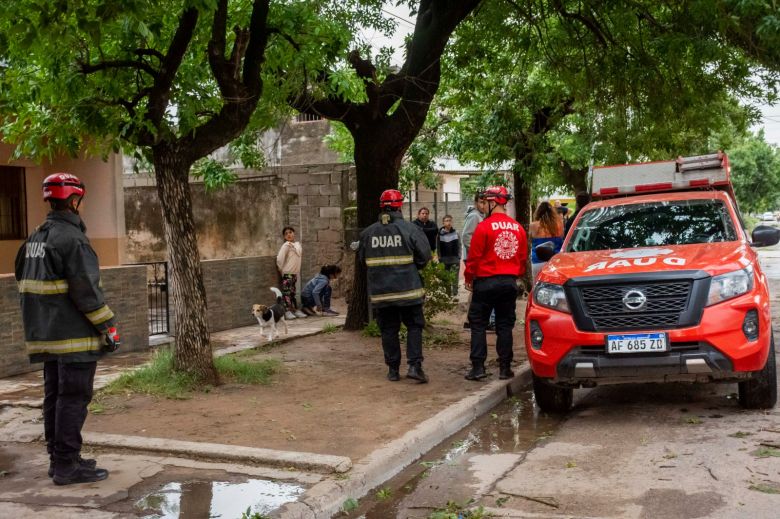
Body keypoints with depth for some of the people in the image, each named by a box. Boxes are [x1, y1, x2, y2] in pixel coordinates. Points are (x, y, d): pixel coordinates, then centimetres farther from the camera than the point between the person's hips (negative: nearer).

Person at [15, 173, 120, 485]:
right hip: (75, 336, -9)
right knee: (74, 398, -3)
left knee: (54, 396, 16)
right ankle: (66, 465, 1)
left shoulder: (34, 239, 13)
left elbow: (23, 280, 19)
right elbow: (86, 289, -21)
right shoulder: (71, 239, -17)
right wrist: (108, 326, -14)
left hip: (46, 334, 9)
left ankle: (58, 458, 26)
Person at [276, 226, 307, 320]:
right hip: (287, 273, -7)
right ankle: (287, 311, -5)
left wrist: (298, 272, 14)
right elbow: (279, 259, -18)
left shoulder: (298, 244, 10)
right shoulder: (286, 245, -13)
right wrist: (280, 269, -9)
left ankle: (295, 310, 19)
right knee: (287, 292, -5)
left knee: (292, 292, 14)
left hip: (295, 273, 7)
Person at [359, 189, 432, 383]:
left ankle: (393, 369, 15)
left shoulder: (368, 232, 0)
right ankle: (414, 366, -3)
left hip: (380, 292, 3)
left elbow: (361, 258, 10)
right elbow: (424, 256, -8)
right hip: (407, 289, -3)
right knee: (414, 327, 7)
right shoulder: (410, 229, -9)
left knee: (388, 330, 11)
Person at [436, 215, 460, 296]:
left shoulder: (455, 233, 1)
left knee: (454, 279, -4)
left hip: (455, 260, 0)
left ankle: (454, 294, 0)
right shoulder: (440, 234, -2)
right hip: (444, 261, 0)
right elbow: (438, 248, 1)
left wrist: (459, 257, 0)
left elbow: (459, 246, 5)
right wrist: (440, 258, -2)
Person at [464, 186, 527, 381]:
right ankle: (505, 368, 11)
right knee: (505, 326, 10)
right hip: (510, 282, 5)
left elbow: (474, 257, -10)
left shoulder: (484, 227, -13)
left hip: (486, 282, -4)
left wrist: (469, 278, 3)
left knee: (478, 324, 4)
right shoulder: (518, 228, 4)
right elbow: (523, 257, 10)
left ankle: (478, 367, 0)